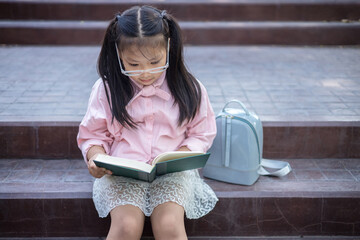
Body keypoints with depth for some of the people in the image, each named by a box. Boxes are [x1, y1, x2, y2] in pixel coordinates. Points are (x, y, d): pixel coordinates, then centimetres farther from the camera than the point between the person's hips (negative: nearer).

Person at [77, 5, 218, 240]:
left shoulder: (189, 89, 2)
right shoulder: (107, 88, 2)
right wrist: (95, 158, -13)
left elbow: (201, 135, 8)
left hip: (173, 172, 0)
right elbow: (93, 135, 10)